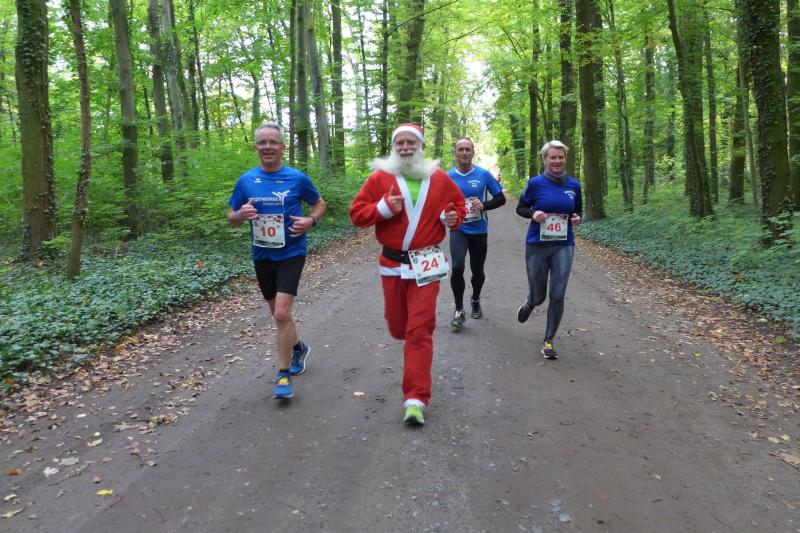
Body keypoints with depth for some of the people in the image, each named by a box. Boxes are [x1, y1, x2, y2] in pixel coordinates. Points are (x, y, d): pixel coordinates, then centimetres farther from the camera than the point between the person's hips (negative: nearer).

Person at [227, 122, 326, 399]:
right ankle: (298, 347, 44)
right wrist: (241, 215, -16)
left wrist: (311, 220, -13)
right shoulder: (246, 180, 0)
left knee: (282, 313, -15)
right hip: (262, 256, 4)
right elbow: (231, 218, 7)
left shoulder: (297, 178, -7)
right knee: (279, 313, 17)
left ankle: (284, 375, 0)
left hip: (291, 254, -4)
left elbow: (319, 203, 8)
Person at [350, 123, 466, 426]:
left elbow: (458, 205, 18)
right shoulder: (380, 177, 0)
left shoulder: (439, 179, 4)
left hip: (426, 264, -1)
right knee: (398, 328, 13)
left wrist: (452, 218, -5)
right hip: (392, 264, 2)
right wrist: (384, 207, -18)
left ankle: (415, 398, -4)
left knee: (419, 331, -7)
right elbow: (356, 214, 0)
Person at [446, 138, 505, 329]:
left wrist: (484, 205, -17)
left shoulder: (484, 174, -4)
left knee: (477, 271, 14)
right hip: (458, 229, -1)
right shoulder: (448, 177, -1)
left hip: (479, 230, 1)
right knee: (457, 267, -21)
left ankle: (475, 301, 43)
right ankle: (459, 310, -6)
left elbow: (501, 199, 1)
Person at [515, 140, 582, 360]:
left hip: (564, 246, 2)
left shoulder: (574, 185, 4)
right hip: (537, 245, -1)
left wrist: (577, 219, -5)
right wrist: (533, 213, -16)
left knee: (558, 295, -5)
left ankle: (548, 341, 11)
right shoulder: (535, 183, -5)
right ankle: (529, 304, 47)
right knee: (538, 296, 8)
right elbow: (520, 208, 4)